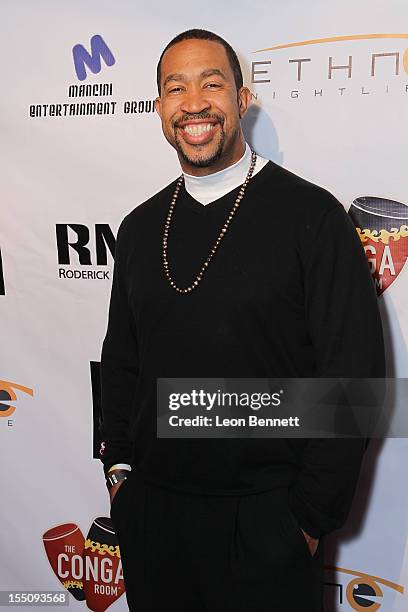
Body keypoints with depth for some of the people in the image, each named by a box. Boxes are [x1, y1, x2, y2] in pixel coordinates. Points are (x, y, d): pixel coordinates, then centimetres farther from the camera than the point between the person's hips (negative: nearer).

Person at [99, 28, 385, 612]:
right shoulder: (140, 227, 6)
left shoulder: (311, 214, -10)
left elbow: (352, 373, -11)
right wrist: (118, 467, 7)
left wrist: (312, 515, -10)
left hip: (265, 519, -4)